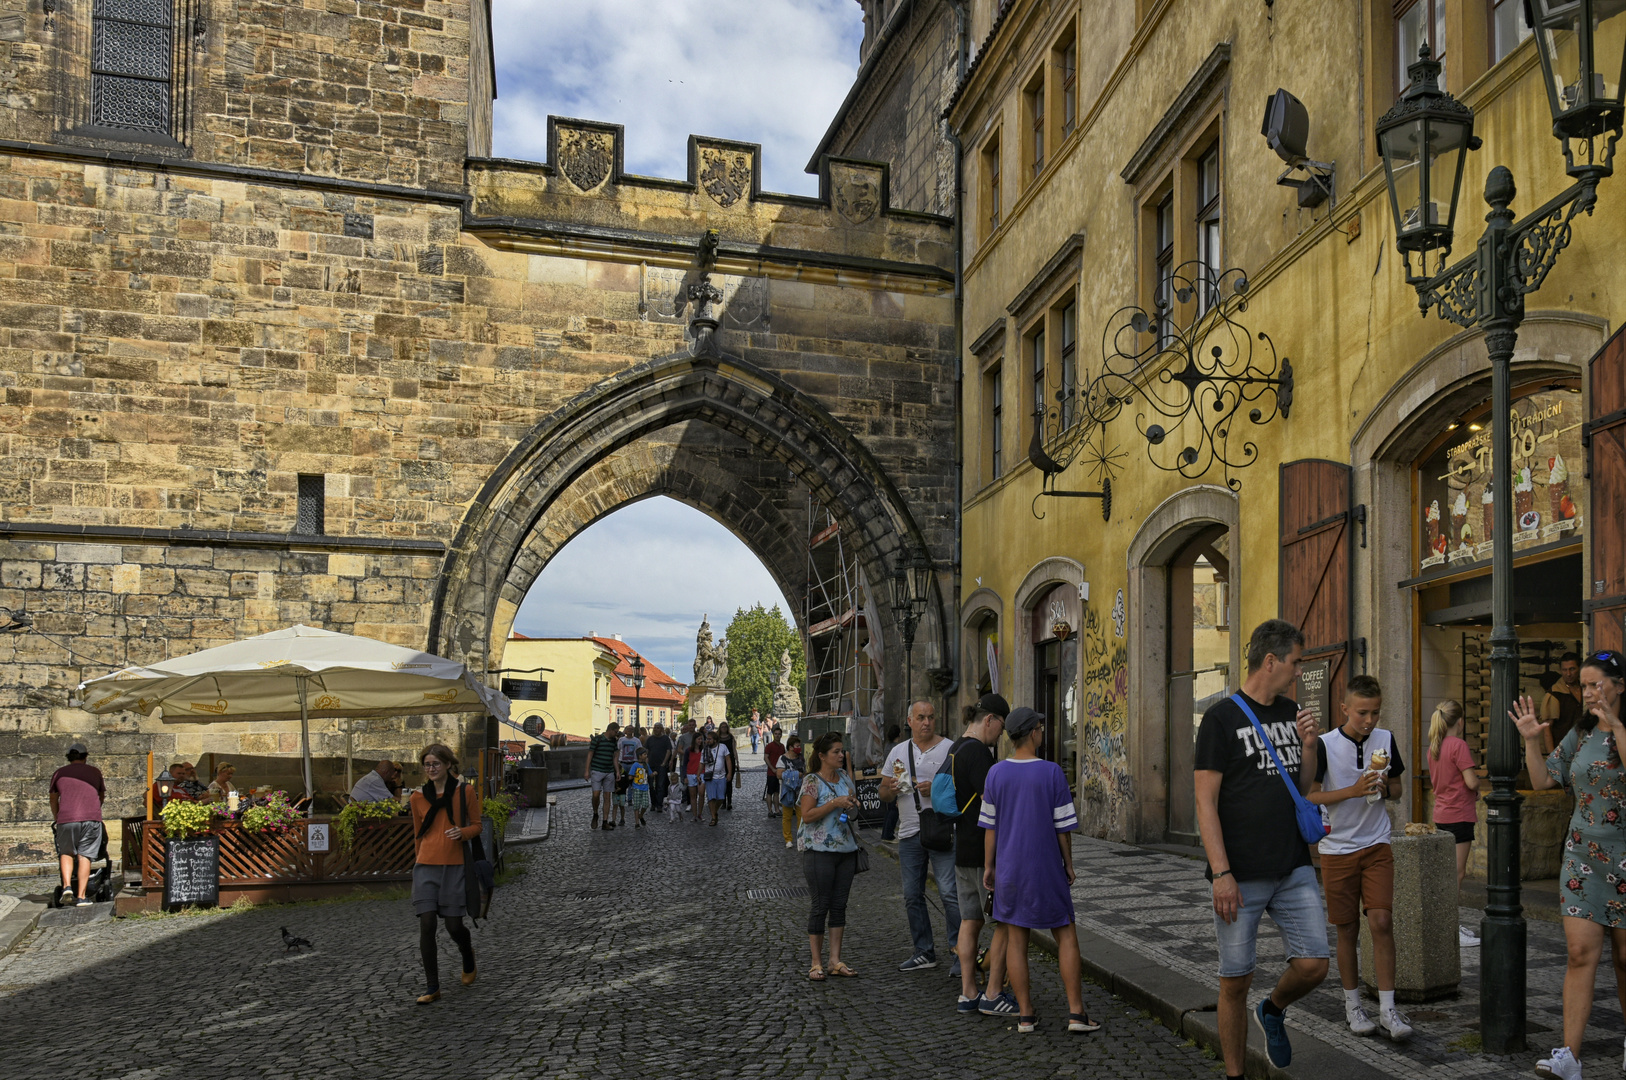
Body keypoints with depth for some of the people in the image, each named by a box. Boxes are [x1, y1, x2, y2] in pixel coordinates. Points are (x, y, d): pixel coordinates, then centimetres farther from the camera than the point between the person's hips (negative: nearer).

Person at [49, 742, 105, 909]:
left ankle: (66, 887, -2)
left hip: (66, 819, 0)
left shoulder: (59, 773, 15)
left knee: (66, 853, 17)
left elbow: (53, 800, 25)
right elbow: (102, 796, 26)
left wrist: (57, 819, 41)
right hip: (92, 819, 0)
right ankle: (80, 896, -1)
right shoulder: (95, 772, 16)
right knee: (84, 856, 2)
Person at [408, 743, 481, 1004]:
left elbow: (476, 825, 5)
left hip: (454, 866, -2)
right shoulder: (418, 797, 6)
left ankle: (468, 958, 35)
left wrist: (462, 832, -15)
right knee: (426, 925, -6)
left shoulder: (465, 792, 0)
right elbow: (418, 834, 17)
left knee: (454, 926, 1)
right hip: (426, 867, 2)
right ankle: (433, 987, 4)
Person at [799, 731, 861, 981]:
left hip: (846, 850, 6)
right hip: (819, 851, -6)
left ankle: (836, 961, 14)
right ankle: (817, 963, 7)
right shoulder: (812, 781, -8)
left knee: (839, 906, 8)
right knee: (820, 906, -1)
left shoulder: (845, 778, 11)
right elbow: (807, 815, -15)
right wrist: (835, 803, -20)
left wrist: (852, 804, 0)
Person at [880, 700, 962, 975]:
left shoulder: (950, 749, -2)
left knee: (949, 893, -9)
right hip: (909, 832, 5)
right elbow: (883, 793, 16)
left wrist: (936, 789, -20)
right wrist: (891, 789, -6)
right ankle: (924, 952, 22)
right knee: (912, 895, 10)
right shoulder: (898, 751, 13)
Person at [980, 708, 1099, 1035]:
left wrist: (989, 867, 9)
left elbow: (990, 825, 0)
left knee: (1016, 939, 7)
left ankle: (1025, 1014, 9)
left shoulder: (996, 774, -4)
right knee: (1066, 935, 9)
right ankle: (1076, 1013, 5)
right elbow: (1063, 826, -7)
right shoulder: (1052, 772, -11)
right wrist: (1068, 864, 6)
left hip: (1009, 869, 2)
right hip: (1046, 870, -2)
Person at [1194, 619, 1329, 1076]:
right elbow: (1206, 802, -11)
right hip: (1241, 876, -5)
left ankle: (1272, 1010, 30)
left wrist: (1308, 746, 1)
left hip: (1294, 869, 5)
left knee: (1313, 965, -2)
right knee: (1236, 981, 2)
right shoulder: (1221, 717, -8)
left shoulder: (1291, 712, 12)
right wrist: (1221, 873, -17)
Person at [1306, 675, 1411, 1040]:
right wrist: (1354, 790, -23)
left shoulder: (1386, 740, 2)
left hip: (1377, 846, 2)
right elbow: (1309, 797, -12)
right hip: (1338, 849, -2)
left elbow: (1397, 788, 14)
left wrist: (1384, 789, -9)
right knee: (1348, 930, 6)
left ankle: (1387, 1009, 0)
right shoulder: (1325, 745, -11)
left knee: (1382, 922, -8)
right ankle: (1352, 1004, 21)